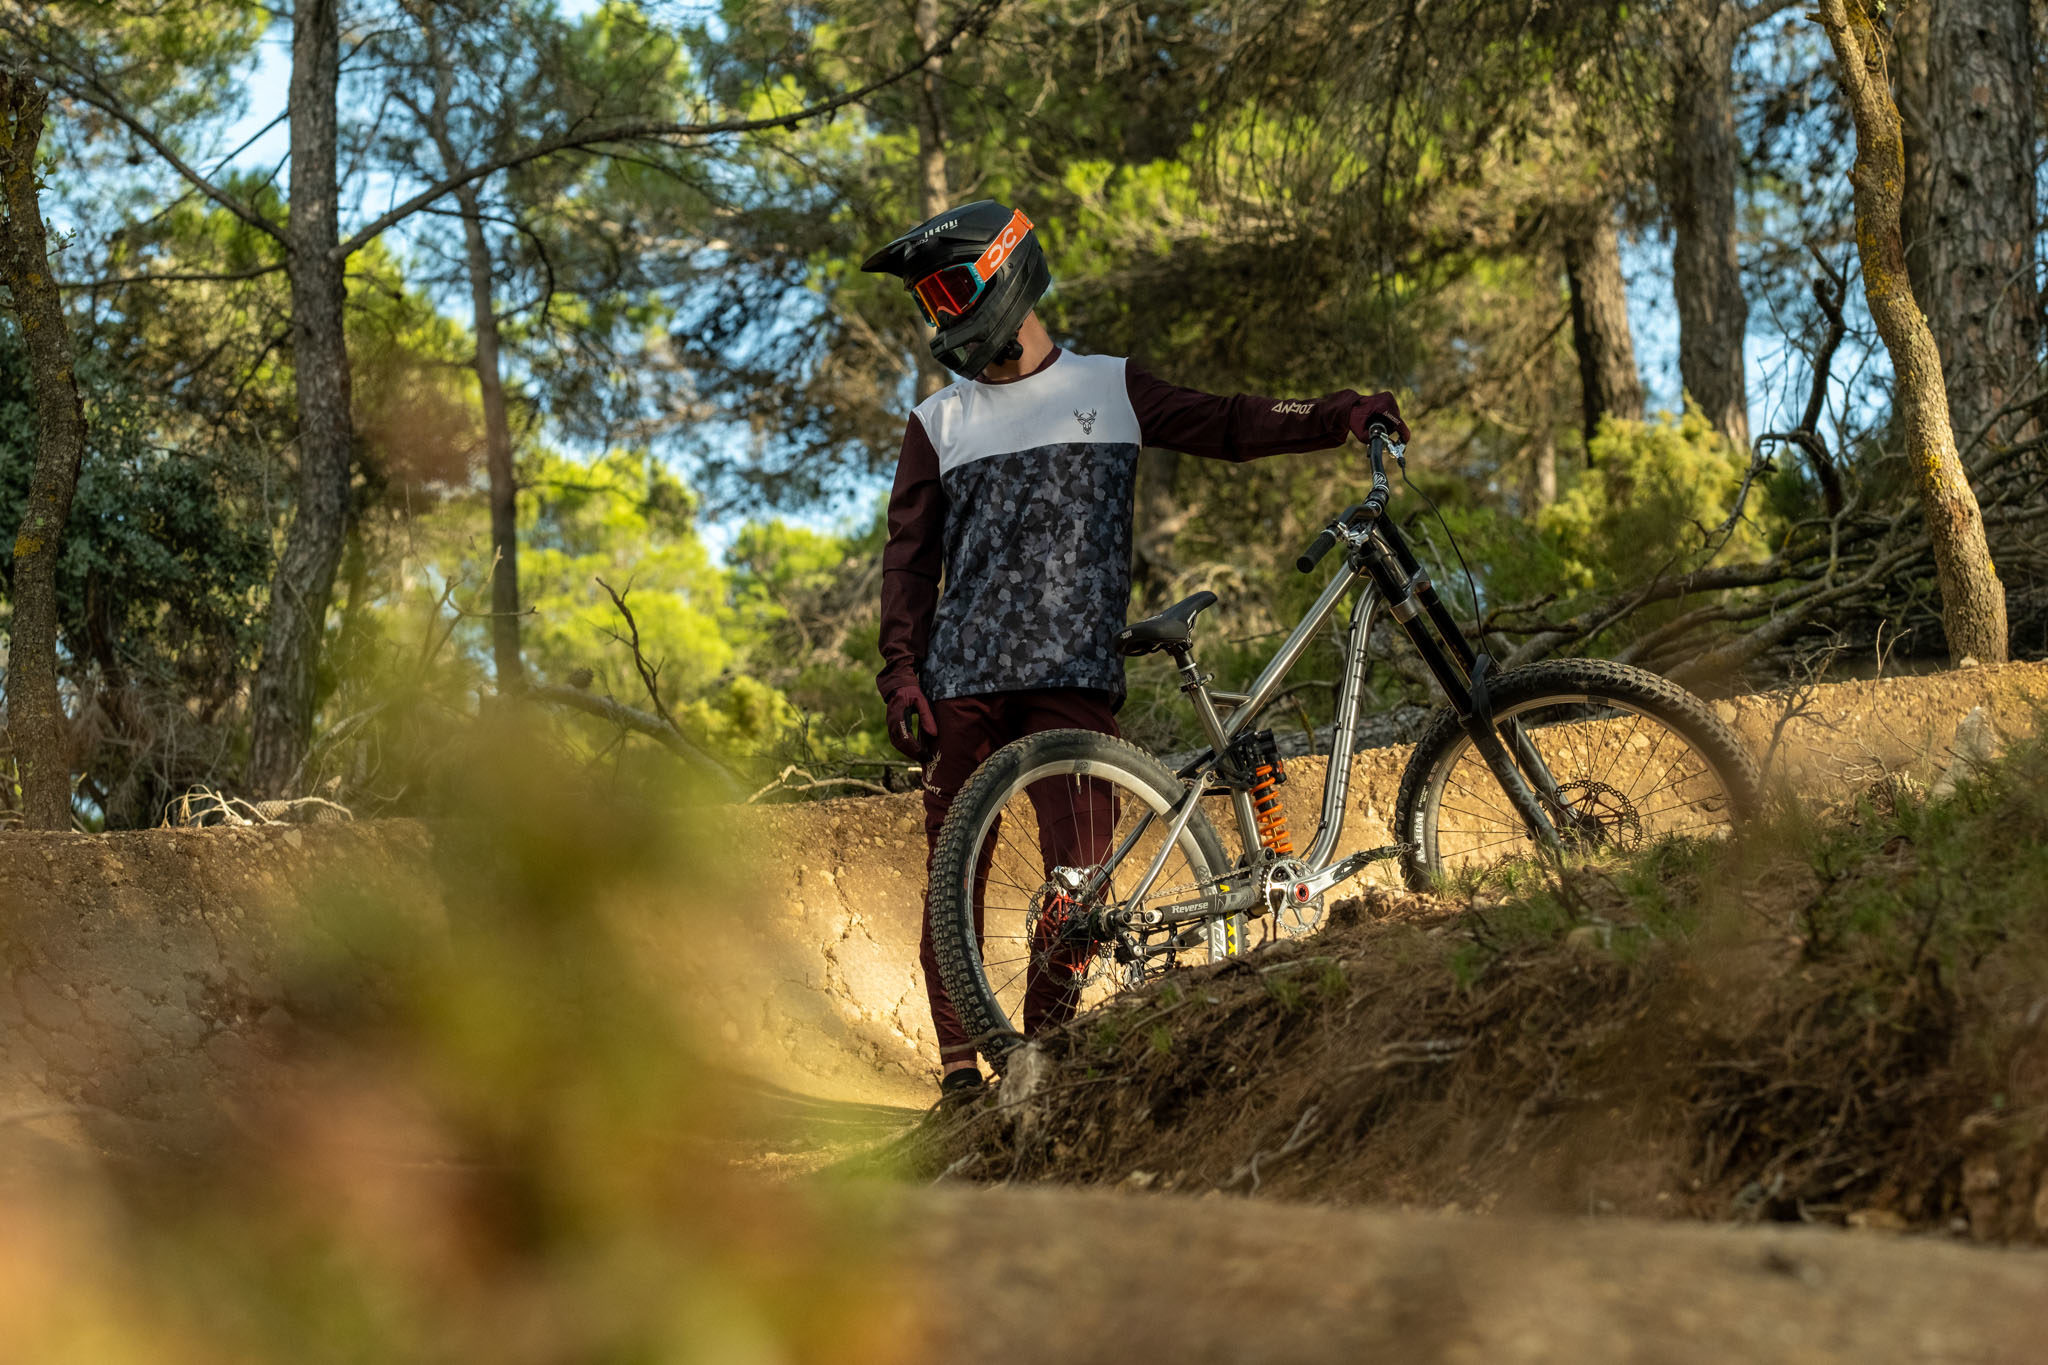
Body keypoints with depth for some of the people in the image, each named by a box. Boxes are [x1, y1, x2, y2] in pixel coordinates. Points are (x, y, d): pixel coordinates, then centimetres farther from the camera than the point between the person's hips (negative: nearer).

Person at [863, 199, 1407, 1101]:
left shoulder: (1108, 388, 11)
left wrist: (1341, 416, -3)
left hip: (1075, 677, -1)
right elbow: (909, 558, 10)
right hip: (964, 680, 1)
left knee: (1080, 869, -8)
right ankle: (958, 1058, 1)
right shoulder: (938, 424, 13)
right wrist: (901, 672, -1)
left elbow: (1225, 426, 9)